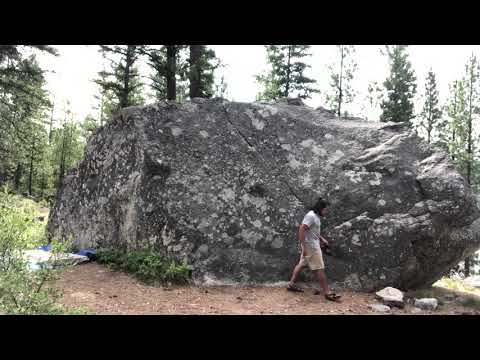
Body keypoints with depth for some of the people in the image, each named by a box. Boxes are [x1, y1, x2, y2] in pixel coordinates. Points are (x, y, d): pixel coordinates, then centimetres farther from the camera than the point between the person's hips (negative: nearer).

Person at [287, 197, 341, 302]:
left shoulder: (316, 216, 12)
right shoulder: (311, 216, -19)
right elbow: (301, 230, -25)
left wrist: (322, 239, 17)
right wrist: (303, 247, -27)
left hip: (313, 245, 10)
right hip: (311, 246, -10)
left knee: (302, 264, 15)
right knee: (319, 269, -5)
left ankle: (291, 284, 24)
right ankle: (327, 292, 0)